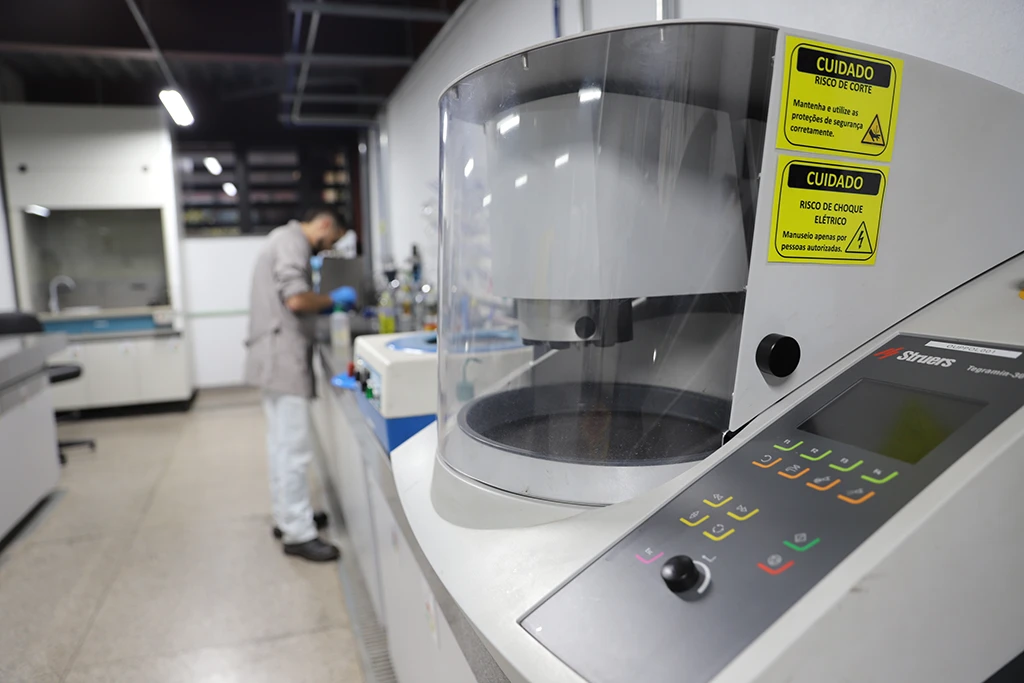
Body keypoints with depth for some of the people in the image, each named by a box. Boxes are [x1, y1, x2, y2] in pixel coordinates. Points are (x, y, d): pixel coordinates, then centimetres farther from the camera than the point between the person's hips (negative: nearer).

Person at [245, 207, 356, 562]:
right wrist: (334, 299, -8)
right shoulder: (292, 242, -11)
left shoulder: (286, 239, 21)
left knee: (282, 443, 16)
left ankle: (287, 516, 27)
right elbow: (296, 300, -23)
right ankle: (298, 534, 1)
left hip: (276, 358, 11)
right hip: (284, 358, -11)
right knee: (294, 447, -6)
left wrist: (326, 306, 14)